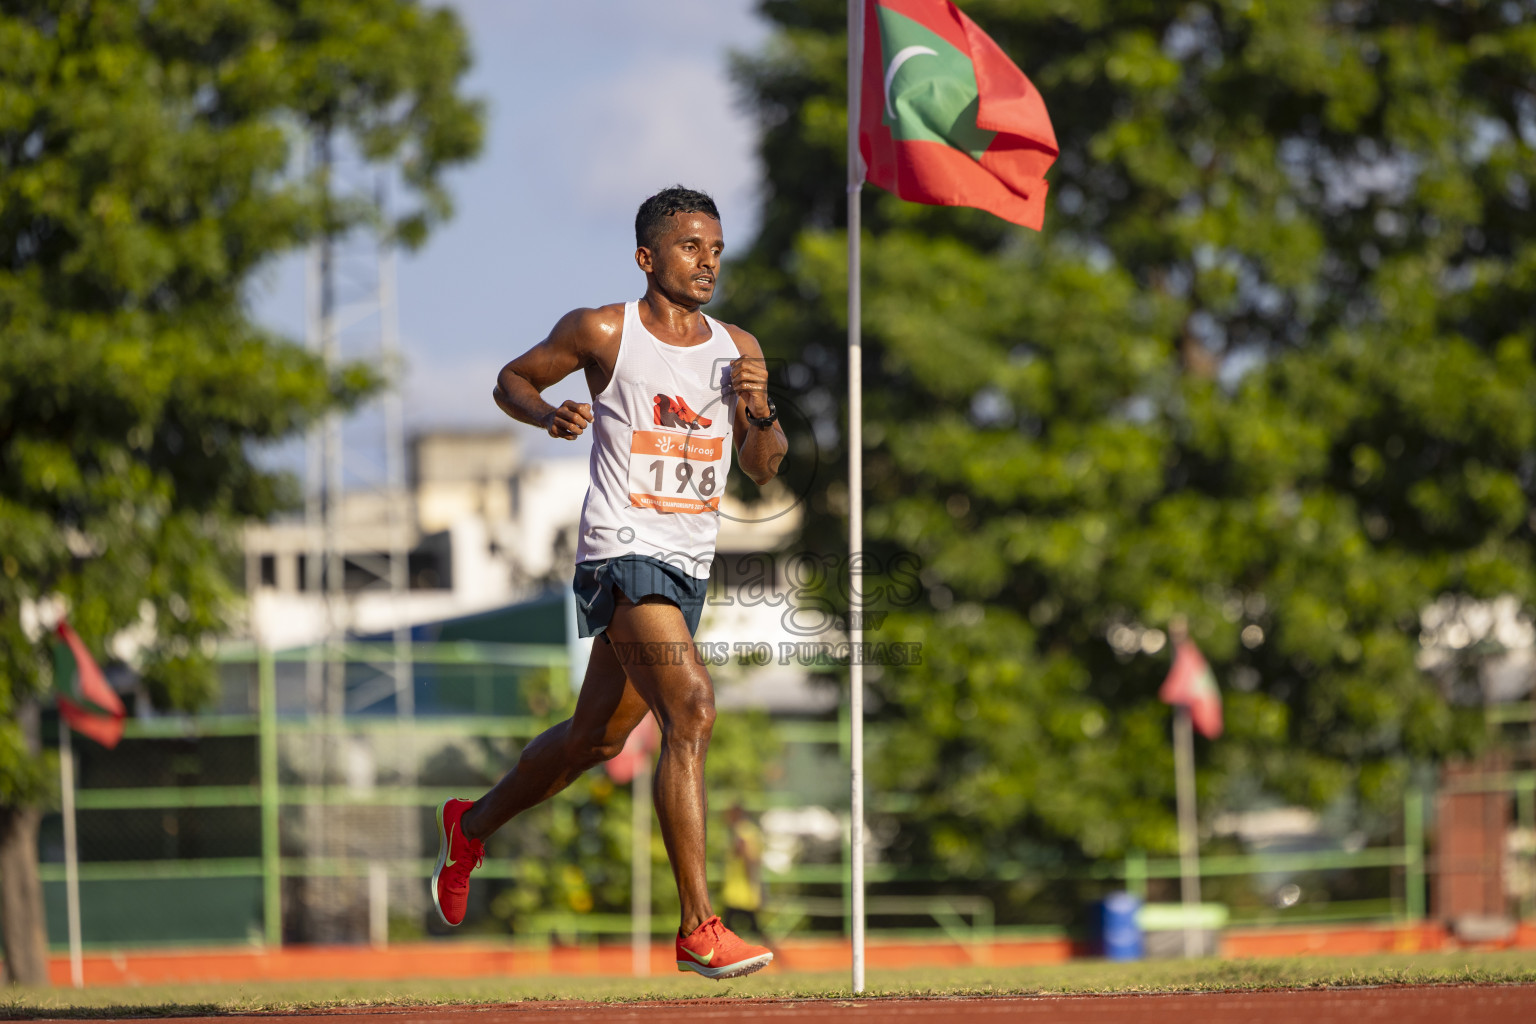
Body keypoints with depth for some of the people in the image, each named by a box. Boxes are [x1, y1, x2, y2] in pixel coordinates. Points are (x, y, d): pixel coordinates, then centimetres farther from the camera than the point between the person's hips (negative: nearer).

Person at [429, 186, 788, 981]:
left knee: (597, 737, 19)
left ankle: (472, 826, 45)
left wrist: (759, 413, -9)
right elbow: (512, 380, 8)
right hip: (623, 551, -7)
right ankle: (697, 928, -25)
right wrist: (549, 415, -13)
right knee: (691, 710, -24)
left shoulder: (736, 349, 9)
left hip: (691, 564, 7)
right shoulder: (603, 333, -5)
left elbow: (763, 469, 12)